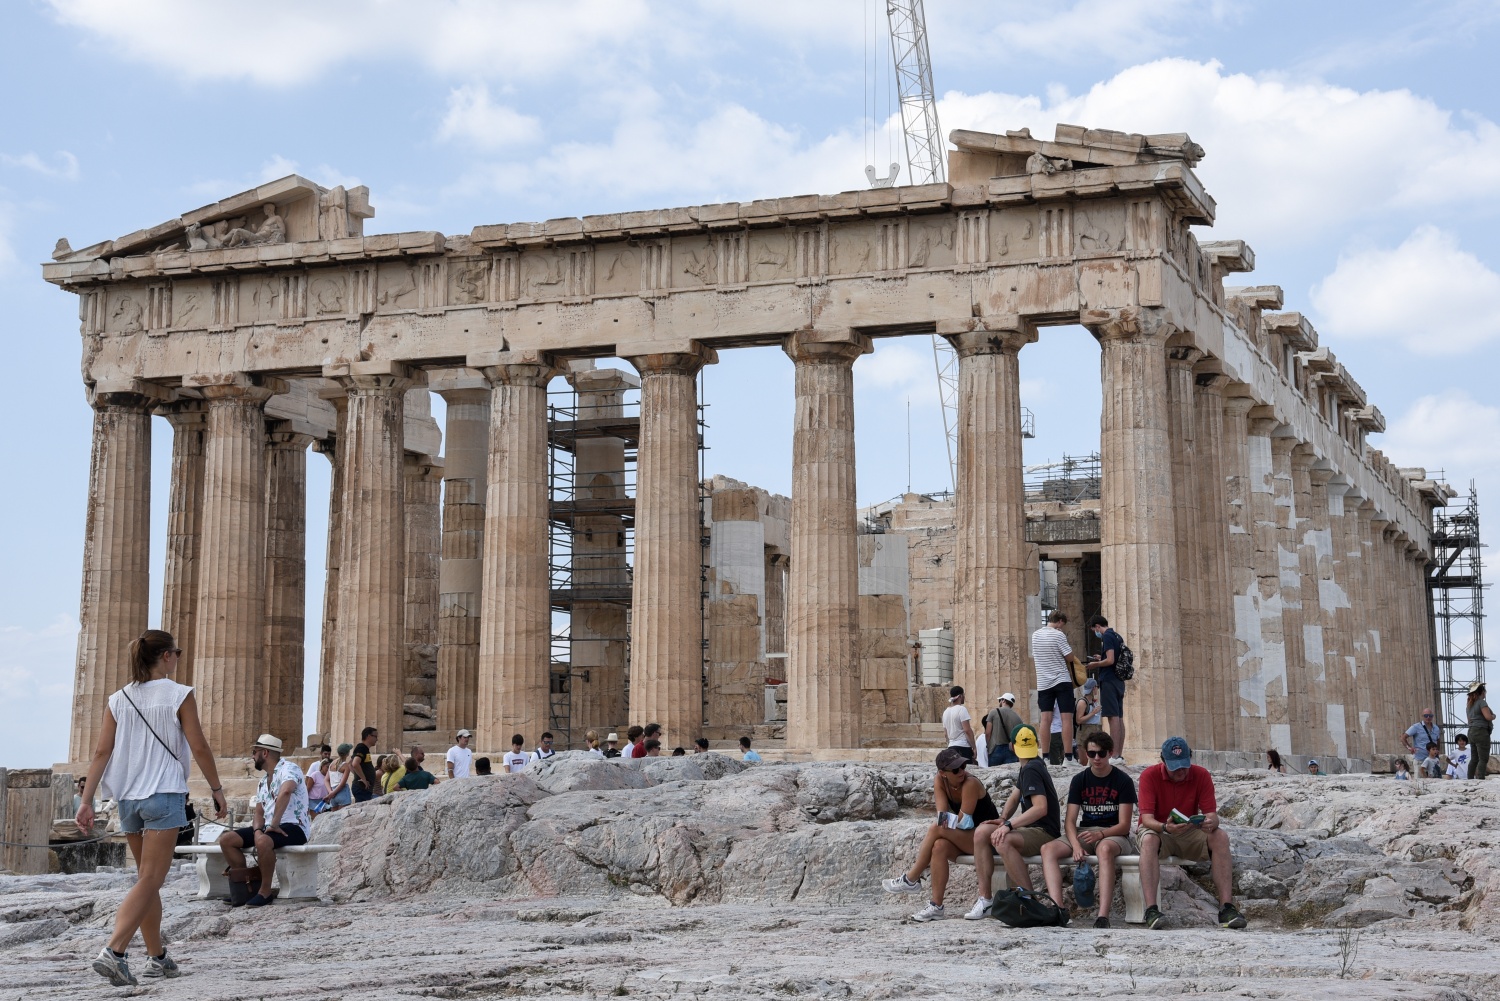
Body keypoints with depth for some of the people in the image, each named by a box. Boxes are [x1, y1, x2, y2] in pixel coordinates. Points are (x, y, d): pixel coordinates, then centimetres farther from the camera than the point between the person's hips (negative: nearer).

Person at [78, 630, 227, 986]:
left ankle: (157, 957, 22)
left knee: (148, 879, 17)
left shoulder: (118, 700, 8)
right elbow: (199, 747, -7)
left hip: (128, 797, 6)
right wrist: (217, 789, 4)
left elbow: (101, 752, 3)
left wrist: (86, 801, 2)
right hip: (164, 795, -6)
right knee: (150, 881, -7)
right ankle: (113, 952, -23)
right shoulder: (180, 695, -6)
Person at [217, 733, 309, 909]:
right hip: (269, 828, 9)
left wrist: (274, 824, -30)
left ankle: (265, 891, -21)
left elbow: (285, 791, -30)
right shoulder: (262, 781, 20)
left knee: (263, 841, -38)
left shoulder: (288, 769, -9)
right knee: (226, 839, -3)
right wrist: (257, 830, -8)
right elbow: (259, 812, 15)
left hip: (294, 827, -9)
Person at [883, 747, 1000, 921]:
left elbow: (964, 821, -22)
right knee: (939, 846, -28)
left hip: (985, 839, -5)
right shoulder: (939, 780, -3)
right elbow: (942, 815, -14)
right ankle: (936, 906, -27)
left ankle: (911, 879, -12)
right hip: (963, 838, 5)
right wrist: (957, 820, -31)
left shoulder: (970, 784, -21)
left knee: (936, 829, -25)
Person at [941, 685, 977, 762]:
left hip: (951, 747, 8)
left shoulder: (946, 712, 13)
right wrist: (974, 747, -11)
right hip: (963, 747, -7)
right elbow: (967, 730, -14)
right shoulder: (961, 709, -9)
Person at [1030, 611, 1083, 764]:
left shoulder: (1035, 635, 9)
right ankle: (1068, 756, -7)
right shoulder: (1058, 635, -10)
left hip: (1043, 682, 5)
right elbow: (1070, 658, -8)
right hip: (1062, 681, -5)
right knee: (1066, 718, -4)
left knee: (1046, 718, 2)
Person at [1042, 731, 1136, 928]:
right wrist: (1076, 846, -20)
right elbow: (1070, 821, 1)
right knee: (1048, 849, -24)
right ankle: (1057, 910, -39)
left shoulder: (1123, 781, -2)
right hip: (1084, 833, 4)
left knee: (1104, 848, -41)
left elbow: (1124, 825, -7)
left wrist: (1100, 834, -26)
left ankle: (1103, 916, -50)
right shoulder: (1079, 780, 8)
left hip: (1114, 835, -4)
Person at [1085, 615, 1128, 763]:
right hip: (1119, 681, 9)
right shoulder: (1117, 636, 17)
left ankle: (1115, 756, -14)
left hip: (1109, 681, -9)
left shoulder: (1107, 637, -11)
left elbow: (1110, 660, -19)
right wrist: (1101, 659, 20)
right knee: (1119, 718, 9)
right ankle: (1120, 755, 11)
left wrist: (1095, 665, -5)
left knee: (1112, 717, -11)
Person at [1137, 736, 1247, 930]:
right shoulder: (1150, 776, -13)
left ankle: (1226, 907, -30)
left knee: (1220, 837, -26)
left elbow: (1211, 813, -10)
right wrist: (1165, 827, -41)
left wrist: (1211, 823, -36)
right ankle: (1151, 910, -44)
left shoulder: (1201, 775, -6)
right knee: (1149, 840, -37)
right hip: (1158, 831, -2)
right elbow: (1147, 818, -19)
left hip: (1191, 834, 3)